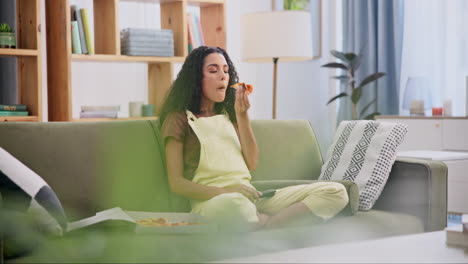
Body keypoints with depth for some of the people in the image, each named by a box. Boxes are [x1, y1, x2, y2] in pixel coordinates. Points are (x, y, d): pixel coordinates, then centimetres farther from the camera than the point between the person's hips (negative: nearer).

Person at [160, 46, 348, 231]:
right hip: (211, 201, -6)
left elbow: (251, 164, 12)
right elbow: (176, 183, -1)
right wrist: (224, 191, -16)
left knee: (336, 192, -13)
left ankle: (265, 226, -29)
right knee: (233, 204, -46)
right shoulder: (179, 119, 7)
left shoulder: (227, 114, 23)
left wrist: (242, 114, 3)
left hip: (251, 197, 6)